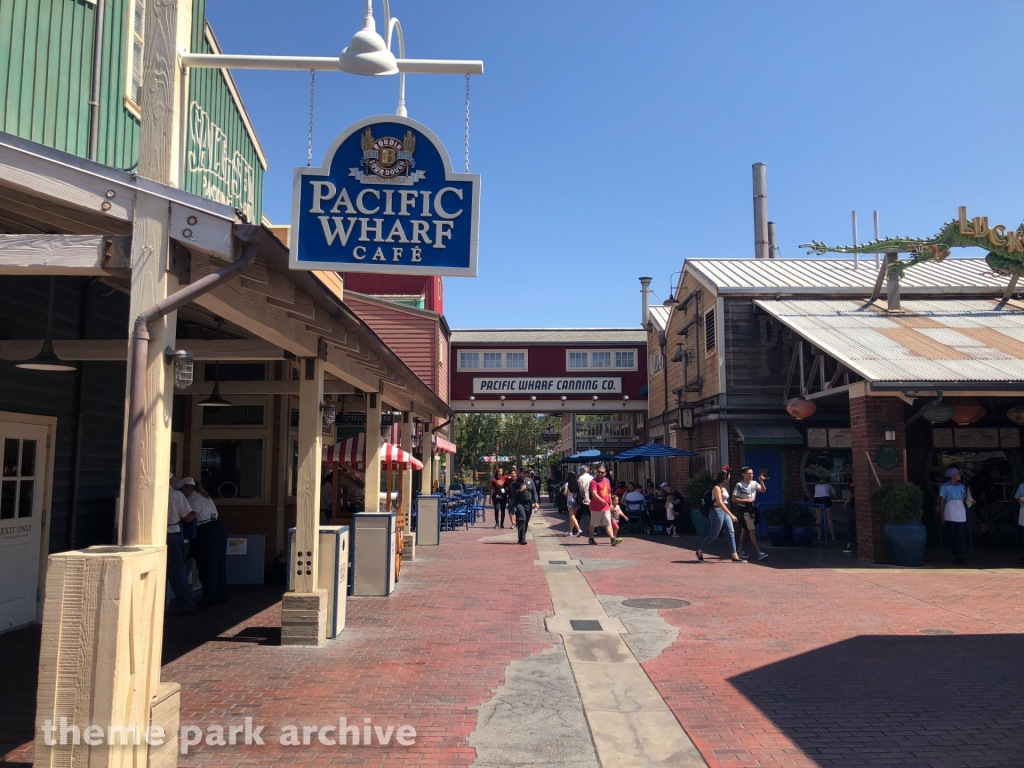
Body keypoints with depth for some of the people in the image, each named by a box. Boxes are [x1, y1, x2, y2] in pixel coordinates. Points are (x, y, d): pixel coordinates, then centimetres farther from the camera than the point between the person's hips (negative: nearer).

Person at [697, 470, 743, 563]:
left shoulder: (724, 488, 14)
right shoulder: (717, 488, -14)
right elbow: (720, 503, -21)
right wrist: (731, 515, -25)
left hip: (725, 512, 9)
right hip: (718, 511, -9)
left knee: (731, 533, 1)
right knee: (714, 534, -2)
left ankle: (735, 557, 1)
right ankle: (700, 552, 13)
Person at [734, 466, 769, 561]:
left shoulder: (754, 483, 3)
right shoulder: (739, 485, -15)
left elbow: (763, 490, -4)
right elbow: (734, 499, -16)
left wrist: (761, 481, -16)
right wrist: (747, 500, -19)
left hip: (751, 509, 7)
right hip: (744, 510, -7)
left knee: (744, 530, 16)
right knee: (753, 530, -10)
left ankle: (740, 550, 27)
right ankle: (759, 553, -11)